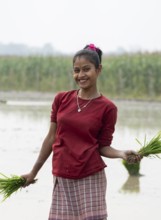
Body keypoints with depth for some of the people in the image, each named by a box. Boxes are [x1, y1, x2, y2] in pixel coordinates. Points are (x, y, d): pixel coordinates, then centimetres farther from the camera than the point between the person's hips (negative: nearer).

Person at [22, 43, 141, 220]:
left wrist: (122, 154, -19)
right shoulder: (61, 99, 4)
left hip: (91, 178, -3)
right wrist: (34, 172, 15)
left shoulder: (107, 108, -3)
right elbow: (51, 138, 11)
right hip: (62, 178, 3)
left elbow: (104, 147, 2)